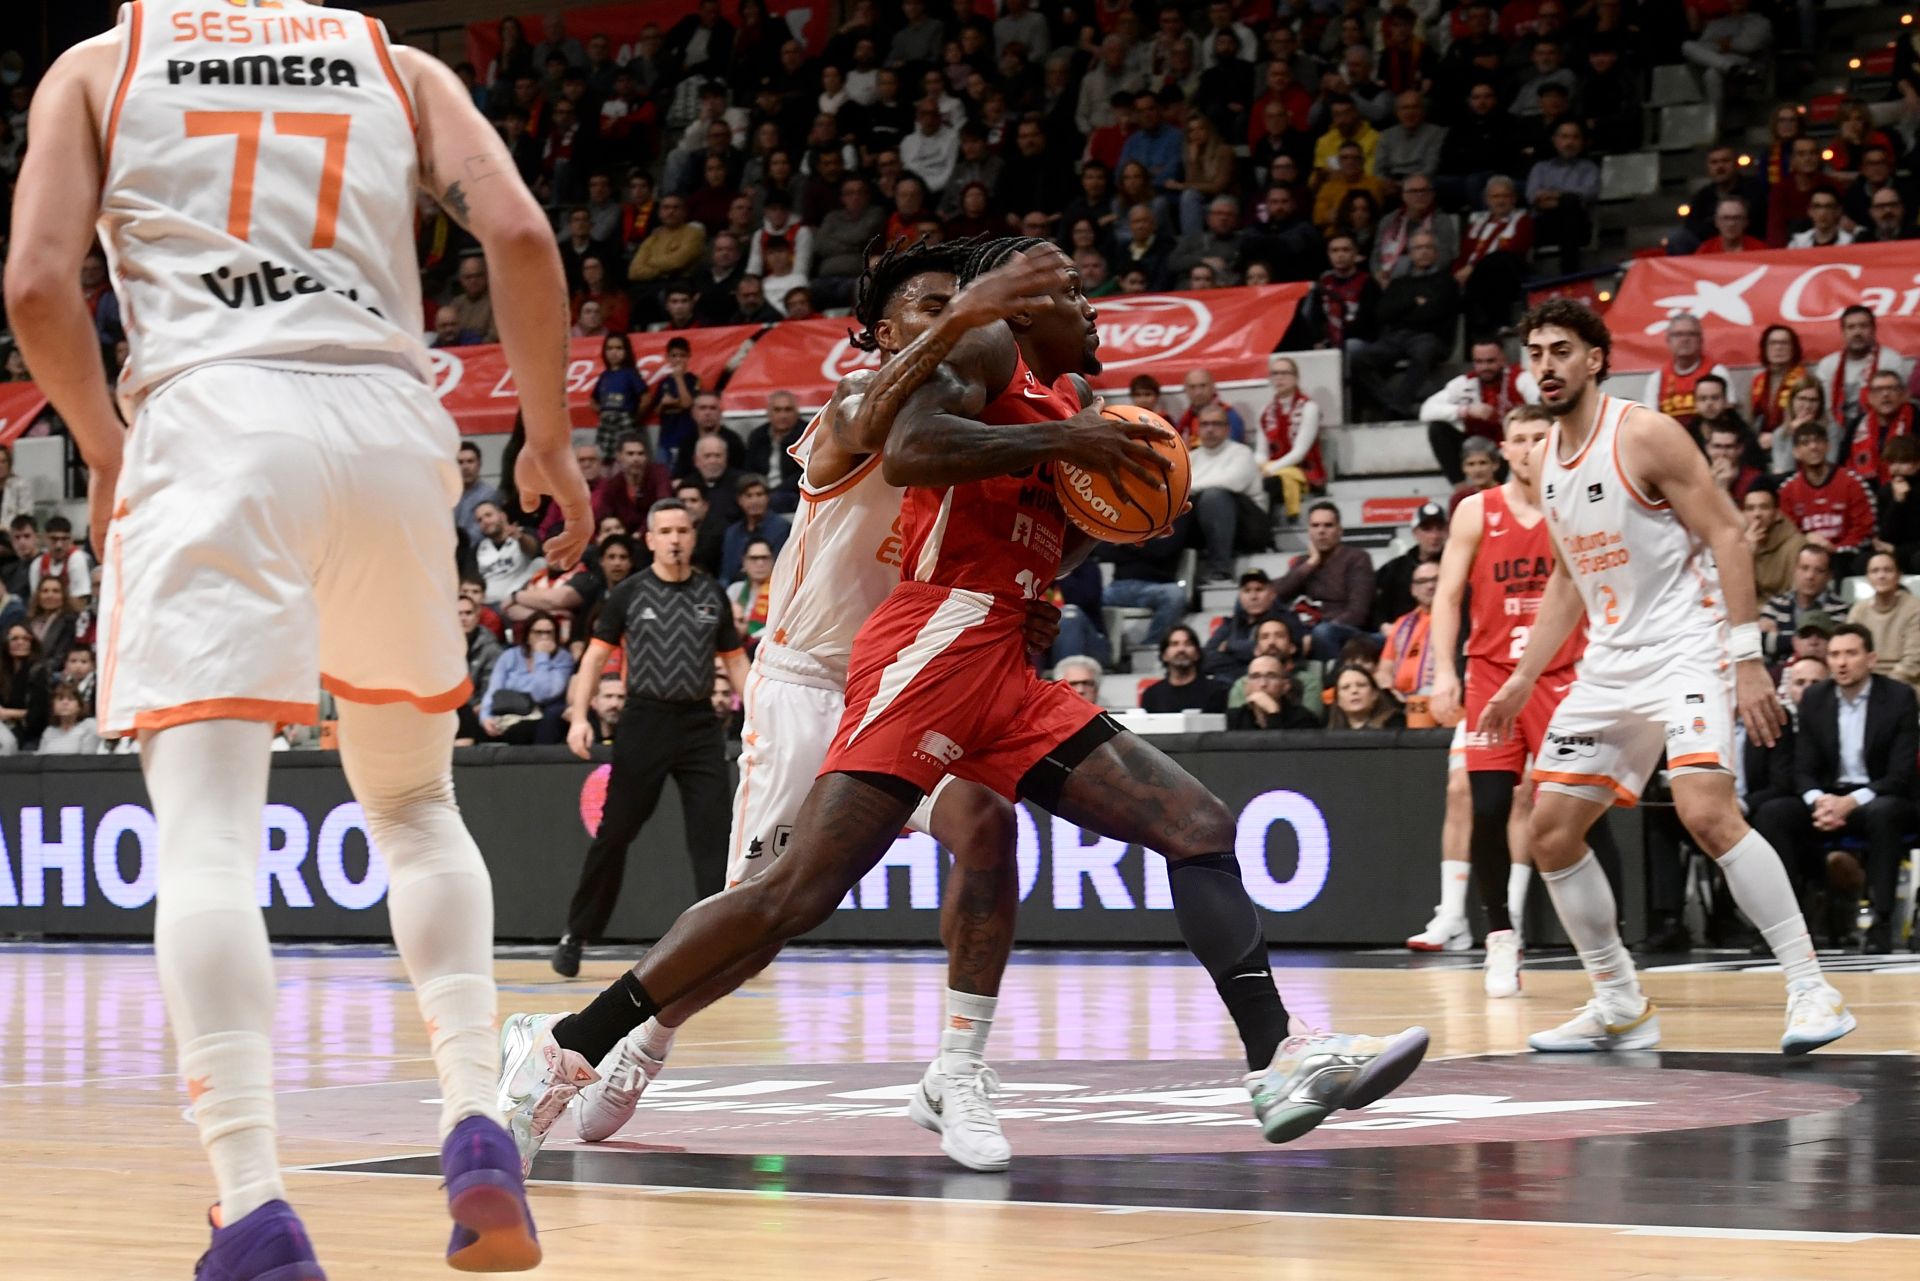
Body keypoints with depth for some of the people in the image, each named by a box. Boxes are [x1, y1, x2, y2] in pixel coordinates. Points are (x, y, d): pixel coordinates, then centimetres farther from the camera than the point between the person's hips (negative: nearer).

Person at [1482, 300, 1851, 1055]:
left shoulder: (1645, 436, -12)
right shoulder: (1548, 458, 11)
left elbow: (1726, 538, -14)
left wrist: (1748, 660, -21)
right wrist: (1523, 680, 17)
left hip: (1684, 646, -8)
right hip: (1610, 661, 8)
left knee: (1706, 812, -27)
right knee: (1550, 834, 5)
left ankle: (1810, 989, -21)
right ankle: (1620, 1005, 18)